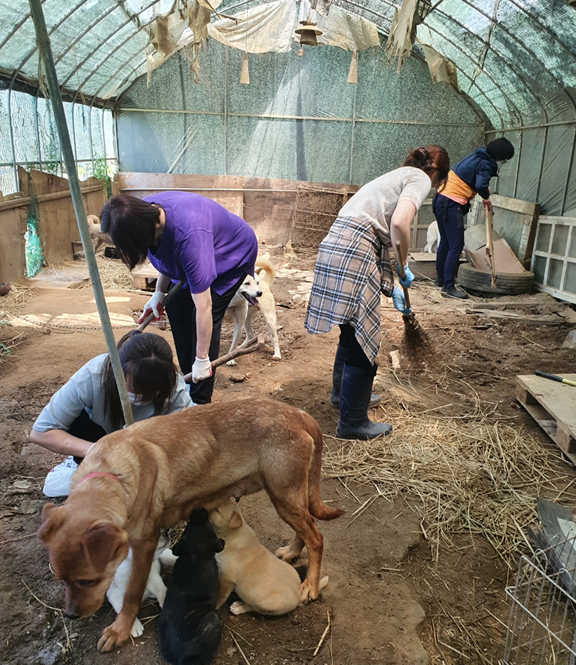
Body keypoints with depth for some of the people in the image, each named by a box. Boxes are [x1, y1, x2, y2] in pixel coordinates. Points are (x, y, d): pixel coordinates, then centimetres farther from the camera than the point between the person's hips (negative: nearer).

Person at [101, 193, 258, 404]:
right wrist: (159, 293, -5)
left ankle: (199, 401, -6)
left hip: (233, 253, -8)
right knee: (176, 307, 3)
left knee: (207, 317, -17)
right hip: (201, 252, 8)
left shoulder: (188, 234, -45)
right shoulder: (144, 212, -21)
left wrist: (202, 359, -34)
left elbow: (203, 306, -41)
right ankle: (190, 378, 21)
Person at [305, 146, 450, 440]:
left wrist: (391, 288, 29)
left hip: (335, 245, 9)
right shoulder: (419, 178, 2)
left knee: (353, 331, 23)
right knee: (362, 338, -1)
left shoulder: (396, 177, 29)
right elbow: (399, 223, -18)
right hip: (353, 252, -9)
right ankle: (353, 422, 10)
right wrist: (403, 267, -1)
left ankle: (342, 392, 41)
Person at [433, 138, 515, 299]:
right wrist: (486, 198, -7)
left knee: (445, 242, 19)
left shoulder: (476, 156, 16)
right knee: (456, 246, -8)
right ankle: (448, 287, -9)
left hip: (441, 199, 10)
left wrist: (484, 193, 13)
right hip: (452, 205, -10)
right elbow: (481, 185, -27)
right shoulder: (485, 165, -11)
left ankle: (440, 278, 31)